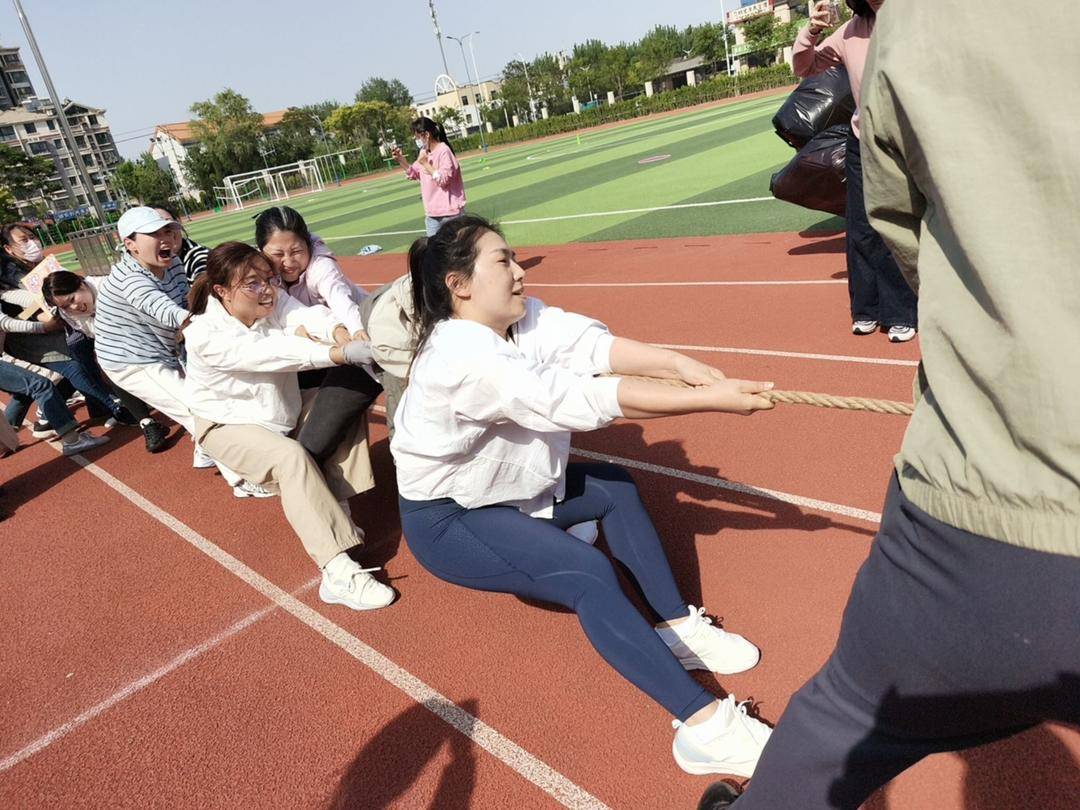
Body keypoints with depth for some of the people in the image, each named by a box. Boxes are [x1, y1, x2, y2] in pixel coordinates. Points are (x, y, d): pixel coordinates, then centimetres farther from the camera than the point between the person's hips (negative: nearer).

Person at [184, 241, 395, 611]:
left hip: (283, 411, 7)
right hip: (229, 426, -7)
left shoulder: (273, 302, -13)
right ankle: (338, 573, -38)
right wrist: (344, 353, -51)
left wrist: (347, 332, -56)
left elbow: (309, 317, -33)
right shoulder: (205, 335, -28)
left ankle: (335, 509, -10)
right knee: (290, 456, -33)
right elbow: (273, 352, -41)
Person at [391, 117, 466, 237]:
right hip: (432, 214, 8)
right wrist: (400, 159, 6)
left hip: (449, 213, -7)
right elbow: (414, 174, 20)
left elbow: (444, 179, -21)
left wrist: (425, 163, -20)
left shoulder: (444, 151, -13)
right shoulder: (424, 152, 10)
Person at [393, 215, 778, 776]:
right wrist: (710, 400, -37)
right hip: (446, 520, -9)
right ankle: (703, 725, -19)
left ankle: (677, 627, 6)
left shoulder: (520, 316, -5)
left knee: (616, 487, 7)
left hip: (505, 487, 10)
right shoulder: (464, 359, -31)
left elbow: (590, 344, -19)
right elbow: (582, 399, -37)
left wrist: (678, 364, -35)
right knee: (590, 573, -24)